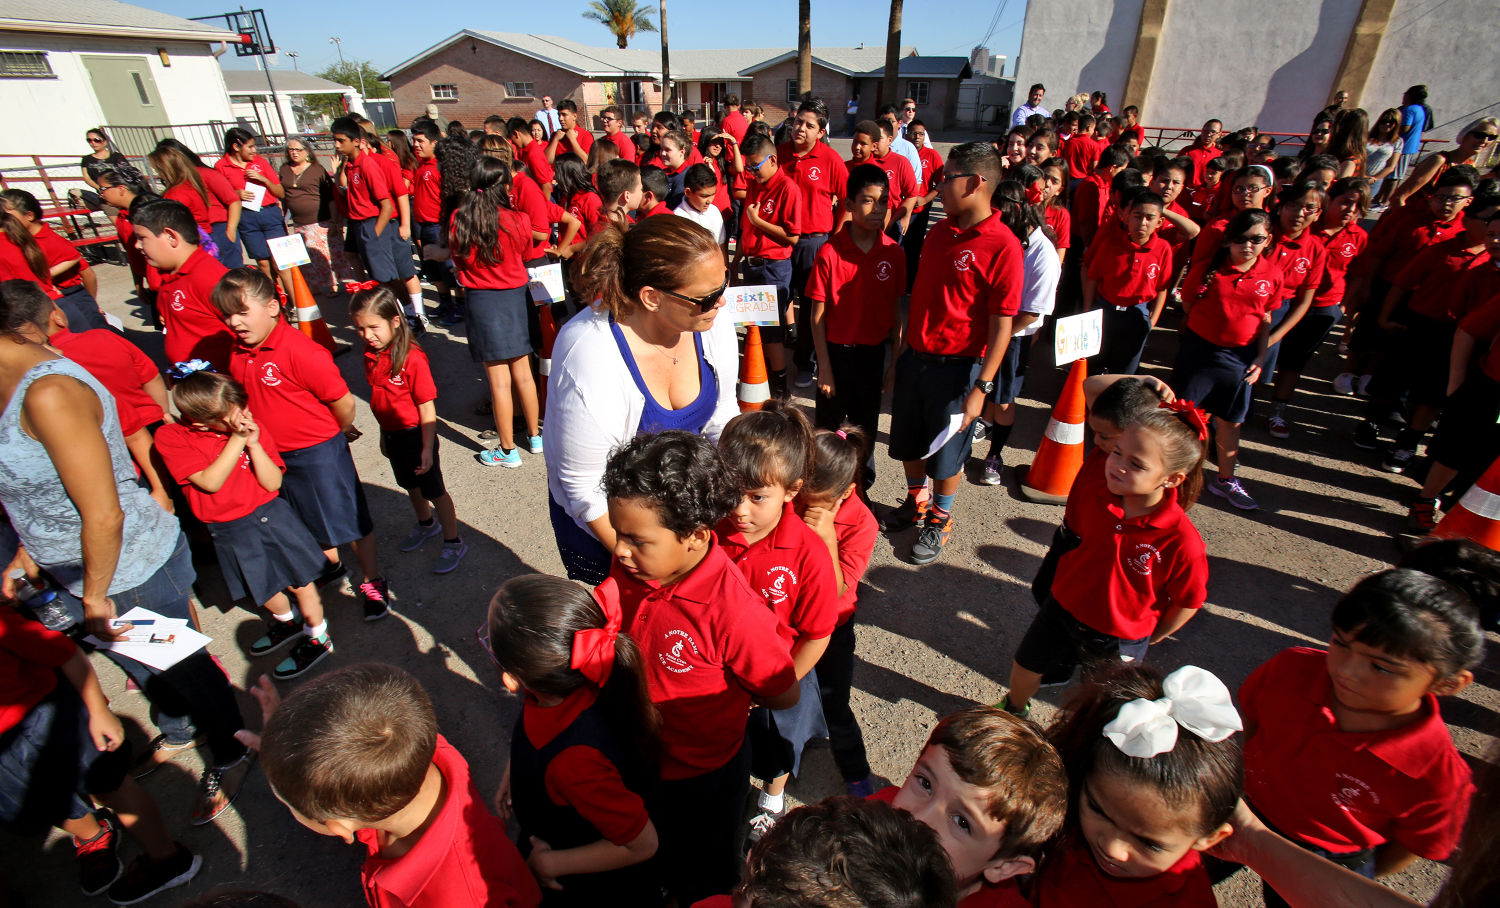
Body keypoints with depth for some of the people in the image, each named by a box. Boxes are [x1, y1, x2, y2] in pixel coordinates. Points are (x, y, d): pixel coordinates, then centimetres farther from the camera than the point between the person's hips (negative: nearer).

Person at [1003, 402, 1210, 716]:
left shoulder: (1182, 541, -31)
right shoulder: (1093, 495, -19)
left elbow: (1188, 602, -14)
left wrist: (1150, 638, 0)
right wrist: (1067, 579, 9)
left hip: (1120, 640, -4)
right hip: (1064, 608, 4)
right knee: (1026, 667, 23)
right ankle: (1014, 710, 54)